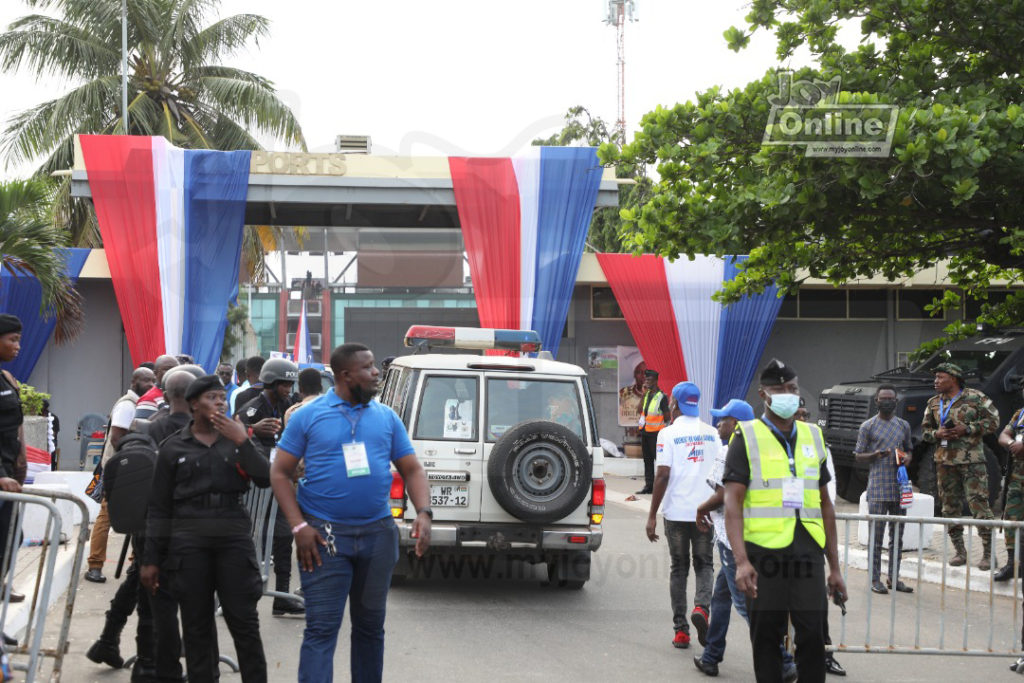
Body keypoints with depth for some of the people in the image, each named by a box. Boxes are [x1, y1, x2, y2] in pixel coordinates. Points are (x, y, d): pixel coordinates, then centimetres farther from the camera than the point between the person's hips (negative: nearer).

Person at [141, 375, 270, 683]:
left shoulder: (238, 439, 11)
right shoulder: (173, 447, 6)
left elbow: (265, 479, -3)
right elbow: (159, 508, 7)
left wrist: (241, 442, -12)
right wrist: (151, 559, 3)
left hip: (234, 537, 1)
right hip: (189, 542, 0)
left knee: (244, 623, -1)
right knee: (196, 626, 4)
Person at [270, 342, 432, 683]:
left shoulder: (387, 417, 8)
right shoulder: (308, 416, -2)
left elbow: (412, 470, 9)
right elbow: (280, 473, -2)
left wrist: (423, 513, -9)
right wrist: (299, 526, -12)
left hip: (378, 534, 4)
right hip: (325, 535, -4)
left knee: (371, 626, 14)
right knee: (321, 628, -8)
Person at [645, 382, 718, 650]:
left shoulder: (668, 434, -6)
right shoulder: (712, 434, 6)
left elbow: (663, 475, -11)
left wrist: (652, 516, -6)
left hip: (676, 511, -2)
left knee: (679, 567, 8)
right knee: (704, 564, 13)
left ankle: (681, 630, 6)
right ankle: (702, 606, -15)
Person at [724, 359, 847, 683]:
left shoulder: (812, 437, 16)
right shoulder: (747, 438, 1)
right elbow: (732, 503, -8)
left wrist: (834, 567, 16)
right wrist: (741, 561, -20)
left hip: (808, 551, 3)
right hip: (765, 551, -3)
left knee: (813, 637, -2)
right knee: (766, 638, 4)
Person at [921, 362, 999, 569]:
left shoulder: (975, 398, -3)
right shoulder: (934, 403, 12)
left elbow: (993, 421, -4)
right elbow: (925, 430, 17)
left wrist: (966, 429, -14)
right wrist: (937, 434, -6)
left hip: (971, 460, -5)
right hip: (944, 461, 5)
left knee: (979, 504, -9)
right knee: (950, 506, 7)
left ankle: (988, 554, -4)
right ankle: (960, 552, 16)